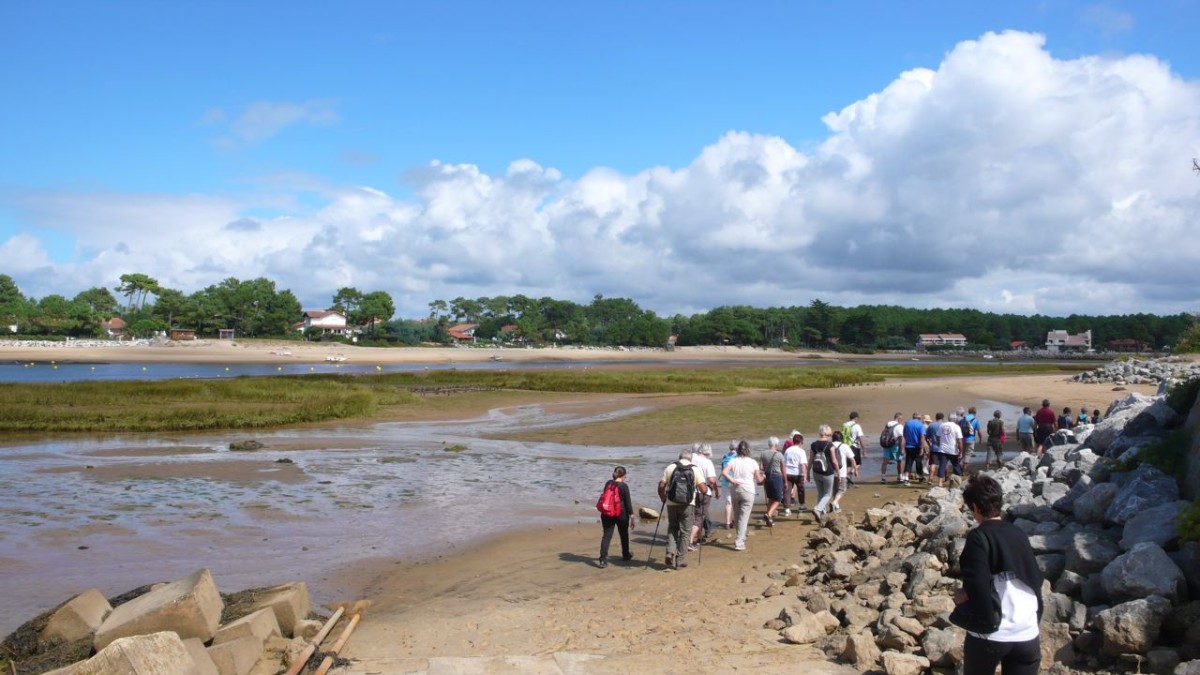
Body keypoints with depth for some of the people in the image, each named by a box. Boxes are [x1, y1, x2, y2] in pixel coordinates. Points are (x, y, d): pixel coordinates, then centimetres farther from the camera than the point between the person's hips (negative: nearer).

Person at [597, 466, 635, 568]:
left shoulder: (608, 484, 2)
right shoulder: (624, 486, -11)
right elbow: (628, 502, -9)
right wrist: (631, 515, -2)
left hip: (607, 513, 3)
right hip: (621, 514, -3)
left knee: (607, 535, -1)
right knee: (624, 534, 18)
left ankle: (603, 559, -13)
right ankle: (626, 555, 35)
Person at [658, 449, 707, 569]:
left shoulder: (670, 467, 1)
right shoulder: (695, 469, -2)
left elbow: (661, 486, 0)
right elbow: (703, 489, -7)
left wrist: (663, 498, 17)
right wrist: (706, 486, 16)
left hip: (672, 504, 1)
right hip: (687, 504, -1)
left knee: (672, 528, 20)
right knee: (685, 532, 9)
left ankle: (670, 552, 1)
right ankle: (679, 561, 11)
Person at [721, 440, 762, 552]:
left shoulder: (734, 461, 2)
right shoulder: (752, 462, -2)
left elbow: (724, 472, -15)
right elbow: (759, 480, 2)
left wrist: (732, 480, -10)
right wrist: (762, 476, 21)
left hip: (735, 490, 3)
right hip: (748, 491, -3)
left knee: (737, 516, 18)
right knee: (744, 517, -2)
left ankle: (740, 537, 32)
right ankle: (739, 543, -7)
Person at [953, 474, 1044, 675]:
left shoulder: (979, 537, -10)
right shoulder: (1019, 534, 7)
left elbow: (978, 586, -18)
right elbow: (1036, 580, 10)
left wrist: (964, 595, 0)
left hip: (990, 635, -4)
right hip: (1027, 635, 4)